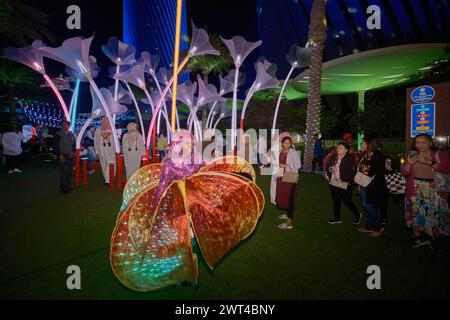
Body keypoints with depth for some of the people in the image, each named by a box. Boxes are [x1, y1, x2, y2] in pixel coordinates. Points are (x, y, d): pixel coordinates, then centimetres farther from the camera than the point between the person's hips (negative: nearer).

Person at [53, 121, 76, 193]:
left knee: (69, 172, 5)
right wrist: (60, 155, -11)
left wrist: (73, 152, 3)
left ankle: (68, 186, 16)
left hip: (71, 156, 4)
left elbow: (74, 144, 18)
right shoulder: (58, 134, -2)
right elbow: (55, 146, -4)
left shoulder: (71, 134, 12)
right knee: (63, 172, -5)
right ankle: (64, 187, 5)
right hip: (63, 156, -4)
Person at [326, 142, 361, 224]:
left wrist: (343, 179, -22)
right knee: (335, 201, 14)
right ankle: (337, 217, 30)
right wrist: (329, 169, -5)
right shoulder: (334, 157, 5)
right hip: (333, 184, 6)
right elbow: (328, 166, 17)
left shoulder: (350, 160, -14)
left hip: (344, 185, -6)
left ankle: (357, 214, 35)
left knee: (347, 202, 7)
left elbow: (352, 173, -17)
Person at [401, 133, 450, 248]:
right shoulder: (412, 155, 7)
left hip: (435, 190, -1)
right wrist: (409, 163, -14)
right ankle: (417, 237, 16)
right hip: (415, 190, 2)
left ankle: (431, 237, 20)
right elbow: (405, 173, 4)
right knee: (416, 213, 1)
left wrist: (429, 162, -23)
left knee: (434, 214, 1)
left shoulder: (441, 154, 0)